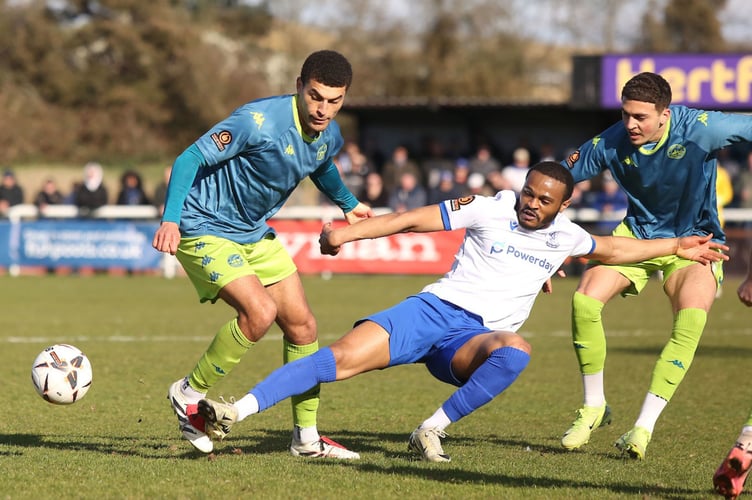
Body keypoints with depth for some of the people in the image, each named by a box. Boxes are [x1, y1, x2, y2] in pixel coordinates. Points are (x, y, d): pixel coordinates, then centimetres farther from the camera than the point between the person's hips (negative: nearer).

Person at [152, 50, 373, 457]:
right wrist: (171, 219, -40)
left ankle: (307, 438, 19)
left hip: (256, 234, 8)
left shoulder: (329, 137, -2)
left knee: (302, 326, 6)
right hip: (205, 230, -8)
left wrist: (347, 203, 38)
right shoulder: (260, 120, -28)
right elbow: (191, 158, -29)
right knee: (260, 311, -26)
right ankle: (189, 393, -6)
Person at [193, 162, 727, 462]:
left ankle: (432, 431, -24)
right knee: (344, 357, -25)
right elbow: (416, 219, 0)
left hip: (476, 337, 2)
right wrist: (348, 232, -7)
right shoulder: (491, 209, 2)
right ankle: (238, 410, -30)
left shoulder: (564, 236, 13)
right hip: (432, 309, -2)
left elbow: (613, 248, 33)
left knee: (516, 351, -36)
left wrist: (676, 247, 32)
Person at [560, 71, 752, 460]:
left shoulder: (700, 129, -25)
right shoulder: (609, 145, -17)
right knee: (585, 299, -19)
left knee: (691, 323, -27)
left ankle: (644, 427, -20)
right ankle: (593, 409, 1)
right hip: (638, 234, 2)